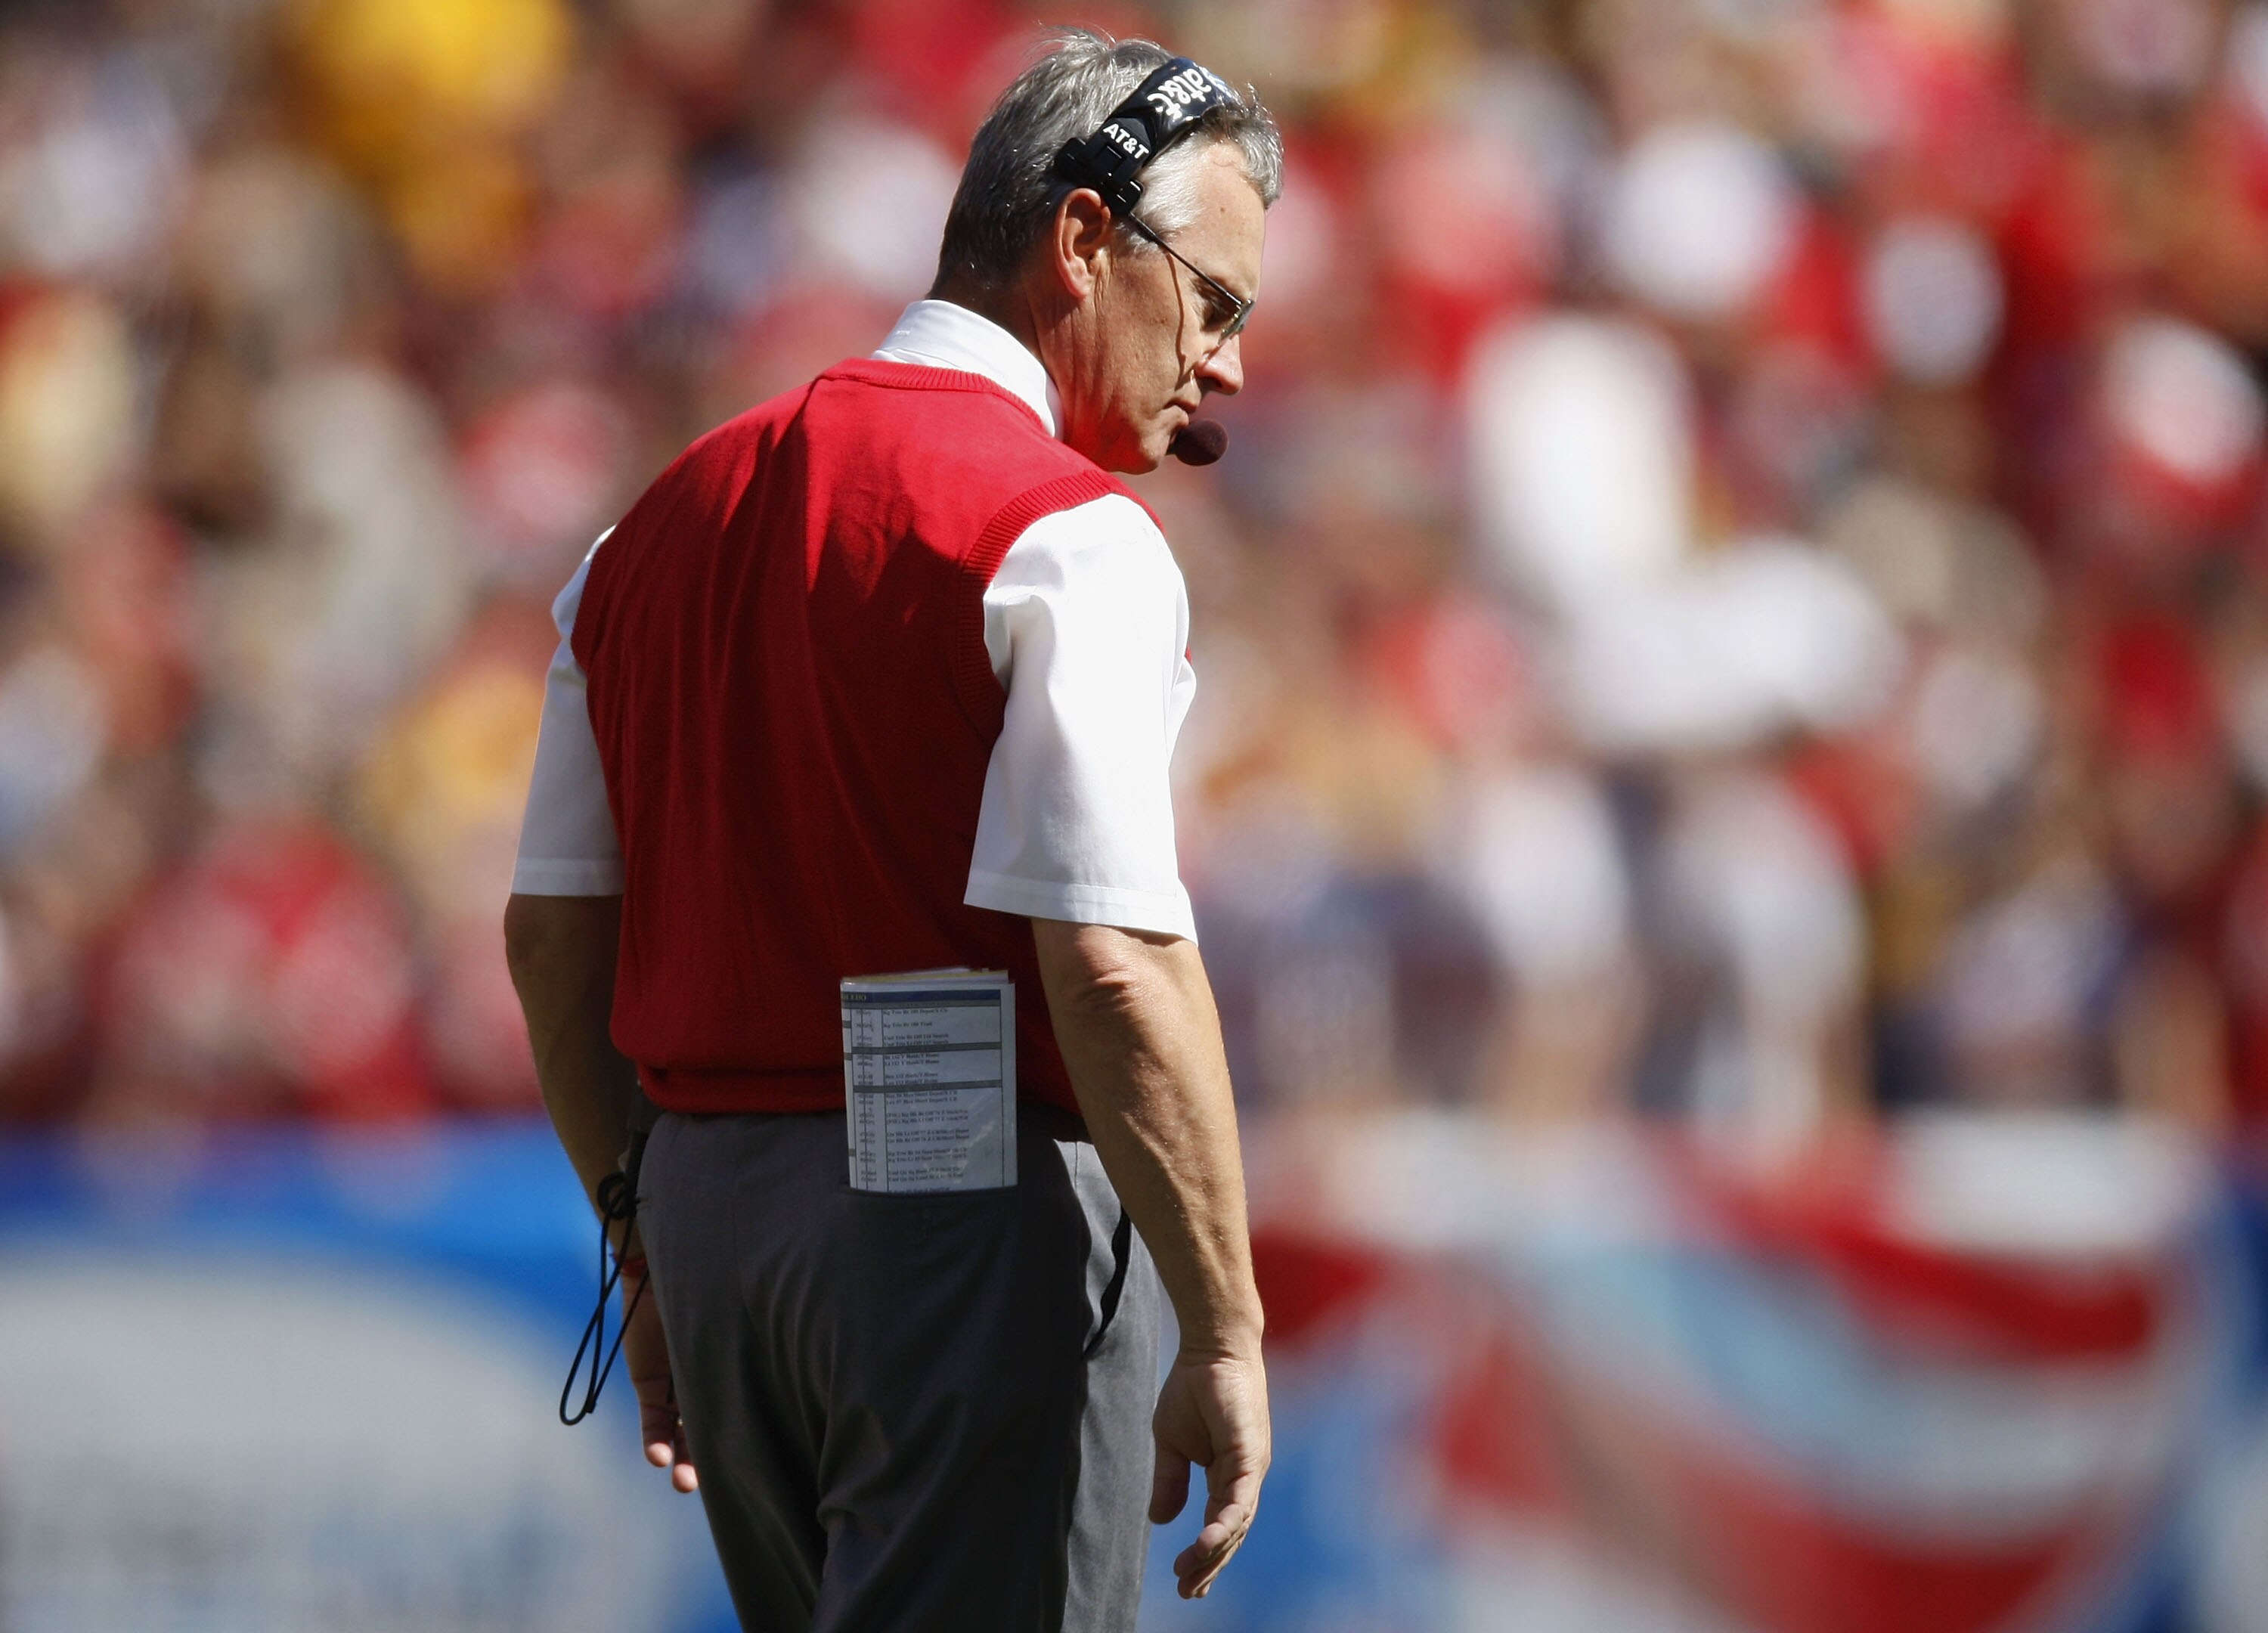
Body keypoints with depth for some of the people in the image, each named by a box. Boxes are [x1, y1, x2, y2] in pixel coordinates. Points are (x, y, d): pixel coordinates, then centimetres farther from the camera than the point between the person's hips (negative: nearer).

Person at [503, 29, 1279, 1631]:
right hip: (980, 1203, -8)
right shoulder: (1064, 534, -11)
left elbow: (554, 934, 16)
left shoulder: (666, 519, 14)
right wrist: (1226, 1335, -16)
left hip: (712, 1200, 8)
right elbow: (1113, 965, -20)